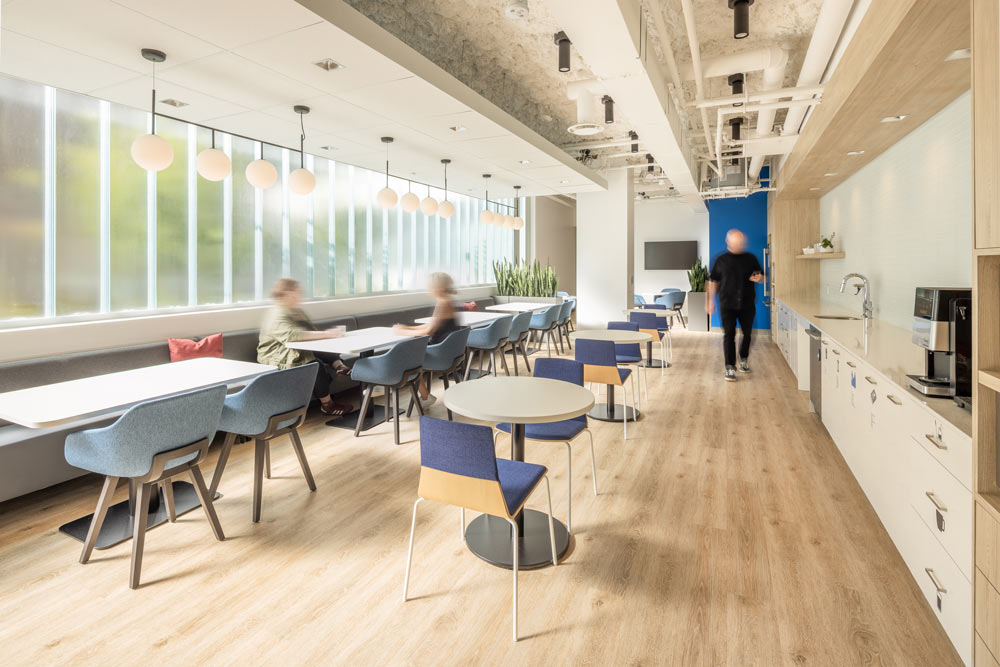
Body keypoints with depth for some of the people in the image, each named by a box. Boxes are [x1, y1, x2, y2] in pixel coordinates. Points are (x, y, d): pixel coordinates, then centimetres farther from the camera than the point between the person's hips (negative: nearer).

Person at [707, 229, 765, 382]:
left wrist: (759, 278, -12)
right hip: (727, 305, -2)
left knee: (747, 333, 10)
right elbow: (713, 281, 8)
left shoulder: (750, 258, 6)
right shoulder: (721, 260, 3)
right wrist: (711, 301, 5)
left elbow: (762, 277, 13)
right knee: (729, 335, -4)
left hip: (747, 304, 2)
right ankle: (730, 367, 0)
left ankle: (744, 359, 34)